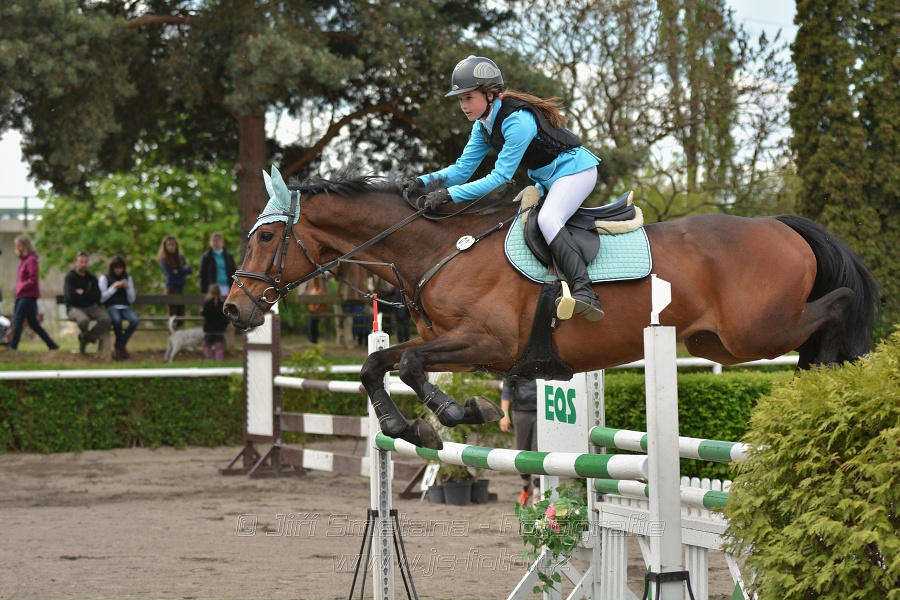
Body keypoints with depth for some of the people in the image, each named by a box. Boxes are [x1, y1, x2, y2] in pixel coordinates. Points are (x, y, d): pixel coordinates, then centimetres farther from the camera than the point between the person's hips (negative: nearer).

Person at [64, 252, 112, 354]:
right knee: (83, 320, -40)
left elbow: (97, 297, -1)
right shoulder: (70, 277, -2)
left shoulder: (91, 278, 11)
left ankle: (86, 338, -6)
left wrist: (83, 293, -9)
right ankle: (86, 336, -2)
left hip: (91, 307, 4)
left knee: (106, 318, -26)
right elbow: (71, 296, -15)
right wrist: (88, 295, -3)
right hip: (74, 308, -4)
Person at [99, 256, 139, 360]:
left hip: (125, 307, 3)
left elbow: (132, 300, 13)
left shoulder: (128, 278, 18)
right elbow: (102, 298, 0)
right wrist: (114, 288, -8)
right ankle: (121, 348, -15)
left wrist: (128, 288, -4)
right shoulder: (104, 278, 8)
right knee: (117, 320, -39)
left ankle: (119, 347, -18)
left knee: (135, 320, -32)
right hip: (111, 307, -3)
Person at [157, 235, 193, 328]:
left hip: (181, 289, 5)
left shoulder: (181, 257, 13)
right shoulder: (163, 259, -1)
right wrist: (183, 271, -6)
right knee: (173, 316, -8)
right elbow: (168, 273, -13)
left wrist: (178, 272, -10)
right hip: (171, 289, -5)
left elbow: (189, 270, 4)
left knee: (181, 315, 3)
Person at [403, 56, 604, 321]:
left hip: (575, 170, -11)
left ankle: (584, 292, -47)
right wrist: (423, 181, -15)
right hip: (546, 179, 11)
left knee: (547, 219, -32)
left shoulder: (517, 120, -29)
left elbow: (500, 177, -30)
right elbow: (462, 169, 3)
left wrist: (449, 194, -34)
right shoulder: (483, 125, 1)